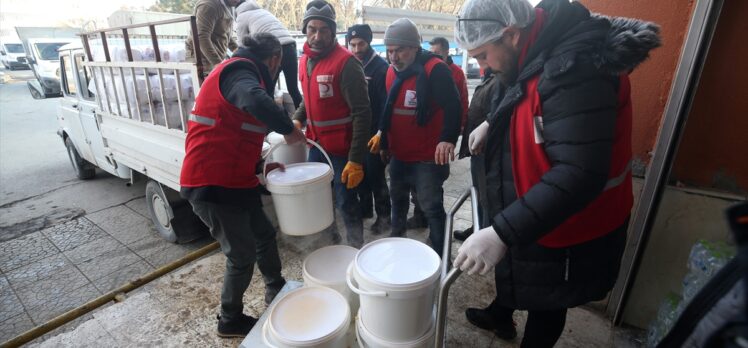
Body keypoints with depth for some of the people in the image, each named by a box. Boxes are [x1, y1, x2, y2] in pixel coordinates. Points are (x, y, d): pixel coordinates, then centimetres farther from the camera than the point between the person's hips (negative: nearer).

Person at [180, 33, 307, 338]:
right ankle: (230, 320, 28)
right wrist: (289, 129, -24)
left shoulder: (238, 72, 20)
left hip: (232, 179, 10)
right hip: (212, 184, -10)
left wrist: (260, 165, 15)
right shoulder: (239, 71, -13)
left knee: (264, 235, 20)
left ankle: (276, 291, 41)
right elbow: (255, 101, -40)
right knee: (242, 254, 4)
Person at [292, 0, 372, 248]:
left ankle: (356, 251, 23)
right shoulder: (305, 61, 8)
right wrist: (297, 119, 2)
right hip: (315, 144, 7)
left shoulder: (346, 62, -15)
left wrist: (356, 159, -23)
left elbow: (362, 113, -19)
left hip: (341, 148, -7)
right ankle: (329, 240, 40)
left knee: (346, 203, 3)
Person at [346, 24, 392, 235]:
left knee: (376, 175, 1)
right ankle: (365, 207, 32)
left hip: (374, 133, -6)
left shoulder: (380, 67, -9)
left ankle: (383, 215, 16)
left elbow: (386, 103, -13)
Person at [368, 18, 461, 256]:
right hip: (399, 154, 8)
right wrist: (383, 137, 20)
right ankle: (396, 243, 44)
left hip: (428, 157, -8)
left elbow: (453, 107, -23)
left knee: (431, 208, -2)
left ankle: (440, 255, 15)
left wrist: (448, 139, -37)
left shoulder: (435, 69, -16)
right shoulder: (391, 71, 7)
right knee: (398, 200, 22)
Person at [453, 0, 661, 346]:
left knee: (546, 301, 15)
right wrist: (491, 123, 2)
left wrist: (502, 232, -40)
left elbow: (580, 174, -37)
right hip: (529, 211, 9)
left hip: (566, 230, -9)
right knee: (509, 263, 29)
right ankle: (498, 316, 57)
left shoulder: (573, 70, -32)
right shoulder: (534, 57, -1)